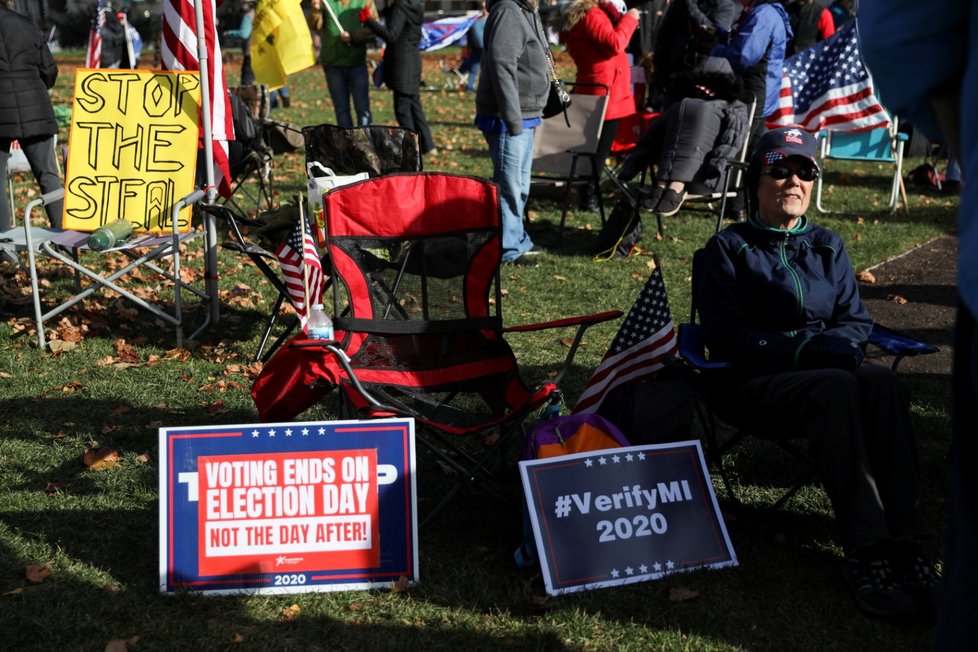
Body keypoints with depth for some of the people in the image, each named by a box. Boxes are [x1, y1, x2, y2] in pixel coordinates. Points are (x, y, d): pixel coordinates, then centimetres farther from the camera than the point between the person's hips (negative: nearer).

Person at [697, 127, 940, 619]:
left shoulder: (828, 246, 23)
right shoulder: (729, 247, 9)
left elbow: (858, 319, 15)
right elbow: (723, 333, -2)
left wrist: (834, 342, -10)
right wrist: (800, 349, -15)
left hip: (829, 371, 4)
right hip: (755, 380, -4)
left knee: (885, 384, -32)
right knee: (837, 389, -37)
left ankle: (905, 545, -39)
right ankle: (866, 550, -41)